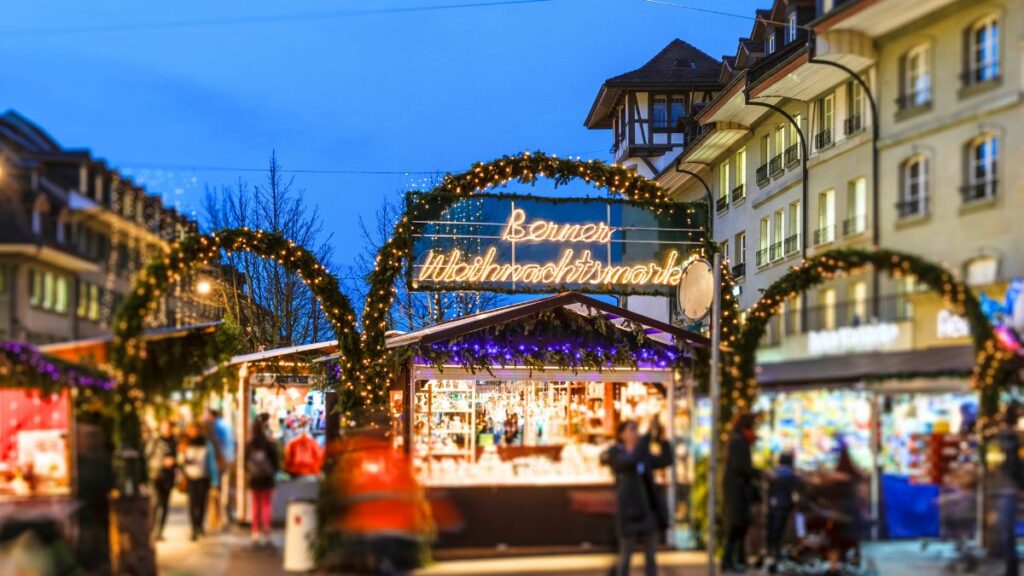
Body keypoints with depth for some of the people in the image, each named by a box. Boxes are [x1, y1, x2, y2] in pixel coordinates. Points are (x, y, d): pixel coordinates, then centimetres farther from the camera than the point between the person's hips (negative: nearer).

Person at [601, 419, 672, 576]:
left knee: (651, 556, 9)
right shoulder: (614, 454, -7)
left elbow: (666, 460, 3)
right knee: (625, 556, 2)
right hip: (629, 512, -5)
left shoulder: (644, 454, 10)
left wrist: (662, 439, -12)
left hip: (649, 510, 5)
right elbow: (632, 460, -26)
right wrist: (648, 436, -26)